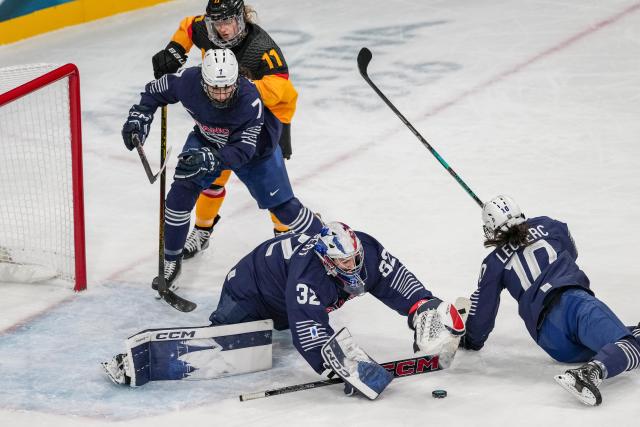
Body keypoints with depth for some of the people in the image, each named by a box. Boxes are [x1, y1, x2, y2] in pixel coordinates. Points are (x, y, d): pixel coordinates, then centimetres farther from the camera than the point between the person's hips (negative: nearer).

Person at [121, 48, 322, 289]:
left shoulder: (250, 100, -41)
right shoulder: (187, 81, -32)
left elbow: (243, 150, -40)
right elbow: (156, 91, -10)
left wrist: (210, 159, -54)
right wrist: (139, 116, -20)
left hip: (254, 145, -3)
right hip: (207, 140, 3)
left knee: (282, 205, -1)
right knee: (181, 192, -11)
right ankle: (171, 262, 6)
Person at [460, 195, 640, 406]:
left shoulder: (494, 263, 18)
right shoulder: (545, 225, 22)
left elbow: (482, 309, 22)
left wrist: (472, 341, 41)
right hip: (575, 300, -1)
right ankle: (591, 372, -50)